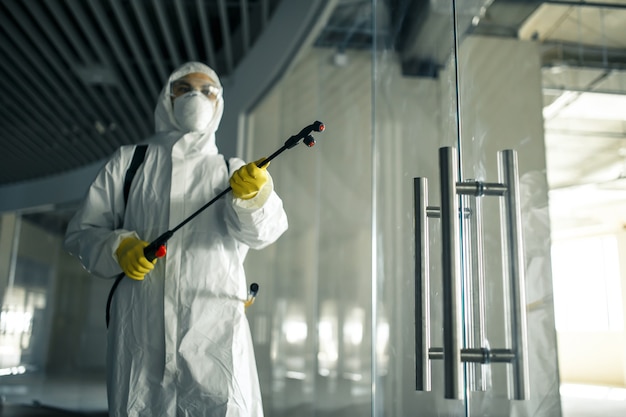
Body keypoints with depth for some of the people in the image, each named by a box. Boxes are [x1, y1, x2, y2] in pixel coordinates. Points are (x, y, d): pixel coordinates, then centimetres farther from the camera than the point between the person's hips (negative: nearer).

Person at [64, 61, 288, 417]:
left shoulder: (235, 172, 14)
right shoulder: (129, 161, 16)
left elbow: (264, 231, -5)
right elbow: (82, 231, 13)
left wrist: (254, 194, -27)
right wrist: (118, 248, -9)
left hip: (215, 325, -1)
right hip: (140, 327, 1)